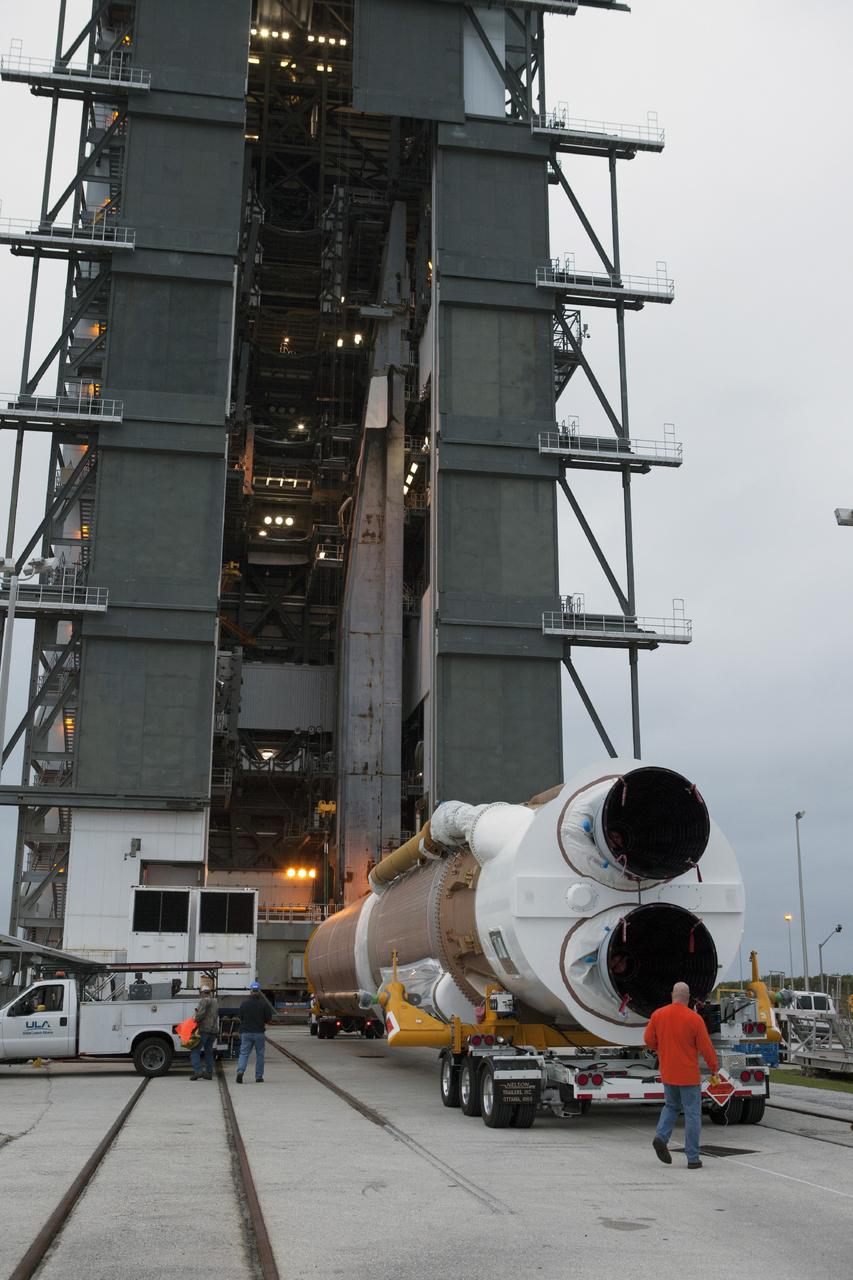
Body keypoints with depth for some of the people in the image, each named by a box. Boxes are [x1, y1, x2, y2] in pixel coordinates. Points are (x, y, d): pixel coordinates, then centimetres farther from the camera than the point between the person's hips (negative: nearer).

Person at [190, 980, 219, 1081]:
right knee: (209, 1051, 14)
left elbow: (201, 1013, -20)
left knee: (195, 1050, -4)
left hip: (204, 1029, -8)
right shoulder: (216, 1001, 18)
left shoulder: (204, 1001, -8)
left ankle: (197, 1071, -14)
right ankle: (209, 1073, 12)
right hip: (213, 1029, 8)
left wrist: (195, 1019, -5)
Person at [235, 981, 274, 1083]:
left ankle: (240, 1071, -19)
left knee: (244, 1053, 4)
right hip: (259, 1032, -1)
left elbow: (240, 1018, 6)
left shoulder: (244, 1003, -1)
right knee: (259, 1054, 10)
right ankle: (259, 1077, 11)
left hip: (246, 1032, 1)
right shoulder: (264, 1004, -4)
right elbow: (269, 1019, -1)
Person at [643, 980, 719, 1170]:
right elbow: (706, 1047, -10)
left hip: (667, 1074, 4)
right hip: (688, 1075, -4)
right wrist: (714, 1067, 7)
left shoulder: (658, 1015, -4)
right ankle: (693, 1159, 6)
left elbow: (649, 1040, 4)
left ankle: (661, 1136, -1)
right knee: (692, 1114, 5)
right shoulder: (694, 1019, -15)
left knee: (671, 1106, 23)